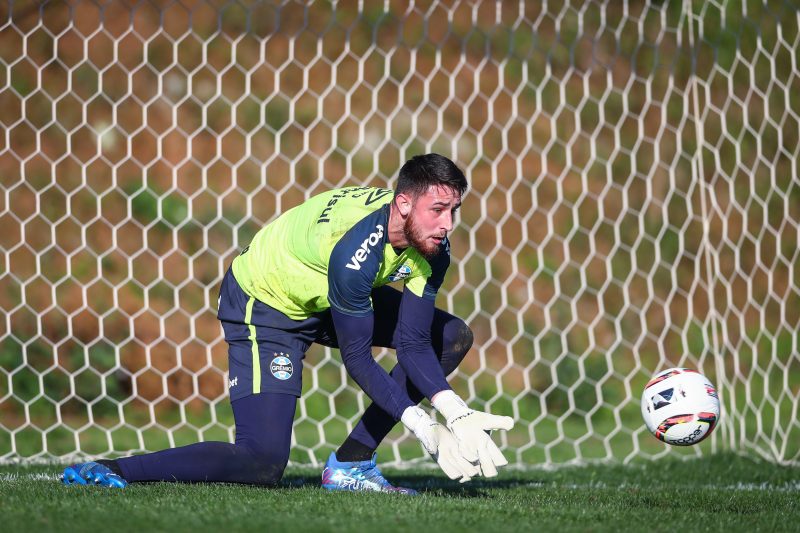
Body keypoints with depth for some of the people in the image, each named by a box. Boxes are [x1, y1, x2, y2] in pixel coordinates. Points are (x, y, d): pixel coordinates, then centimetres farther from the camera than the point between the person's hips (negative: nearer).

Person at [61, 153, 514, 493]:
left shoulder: (431, 246, -14)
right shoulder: (356, 250, -37)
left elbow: (413, 343, -11)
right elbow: (358, 360, -29)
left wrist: (457, 413, -24)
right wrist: (426, 430, -30)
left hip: (327, 299, 9)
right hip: (264, 306, -9)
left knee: (454, 338, 1)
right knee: (264, 464, -22)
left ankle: (352, 463, 0)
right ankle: (109, 471, -15)